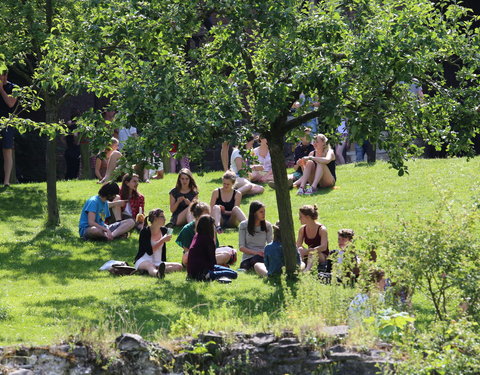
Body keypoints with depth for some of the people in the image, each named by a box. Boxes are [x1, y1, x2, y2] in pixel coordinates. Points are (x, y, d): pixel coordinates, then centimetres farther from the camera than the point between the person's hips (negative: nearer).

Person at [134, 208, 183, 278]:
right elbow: (149, 251, -19)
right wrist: (162, 240, -21)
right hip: (143, 261, -6)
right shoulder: (145, 232, -9)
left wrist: (164, 264, 16)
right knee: (149, 266, -43)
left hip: (158, 263, 6)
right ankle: (157, 273, -79)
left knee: (179, 267, -17)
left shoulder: (164, 230, 10)